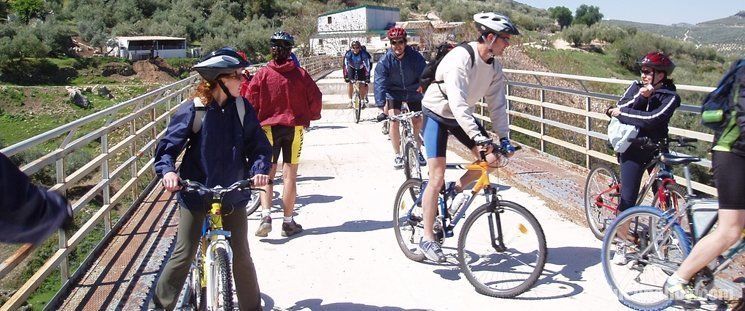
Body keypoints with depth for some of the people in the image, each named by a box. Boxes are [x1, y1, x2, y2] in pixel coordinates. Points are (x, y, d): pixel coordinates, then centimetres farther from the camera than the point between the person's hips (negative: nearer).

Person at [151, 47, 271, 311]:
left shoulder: (242, 108, -2)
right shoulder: (193, 110, -11)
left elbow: (259, 145, 0)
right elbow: (168, 145, -6)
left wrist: (259, 169, -18)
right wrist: (167, 170, -24)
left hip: (233, 194, 2)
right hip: (195, 193, -2)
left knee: (241, 256, 6)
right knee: (184, 255, 4)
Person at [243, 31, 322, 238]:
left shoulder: (262, 74, -5)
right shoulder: (300, 74, -4)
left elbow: (250, 102, -5)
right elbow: (315, 98, -1)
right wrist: (311, 117, 16)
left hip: (268, 127, 0)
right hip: (295, 127, 1)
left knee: (267, 173, 10)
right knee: (289, 174, 6)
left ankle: (266, 215, -6)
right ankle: (288, 222, 11)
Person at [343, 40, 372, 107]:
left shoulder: (364, 54, -33)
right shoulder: (348, 54, -29)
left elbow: (367, 66, -33)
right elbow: (345, 65, -28)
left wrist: (367, 78, -37)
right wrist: (345, 76, -34)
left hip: (361, 68, -1)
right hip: (352, 68, 1)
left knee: (362, 85, -9)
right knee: (350, 83, -11)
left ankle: (363, 100, 7)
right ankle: (350, 100, 1)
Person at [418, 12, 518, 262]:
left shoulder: (494, 65, -6)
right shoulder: (459, 59, -30)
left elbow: (497, 103, -3)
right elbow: (457, 103, -39)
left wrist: (504, 138, -10)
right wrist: (478, 137, -46)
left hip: (461, 116, 7)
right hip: (437, 114, -7)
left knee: (491, 158, -7)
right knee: (437, 178, -12)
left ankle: (457, 188, 18)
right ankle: (427, 239, -3)